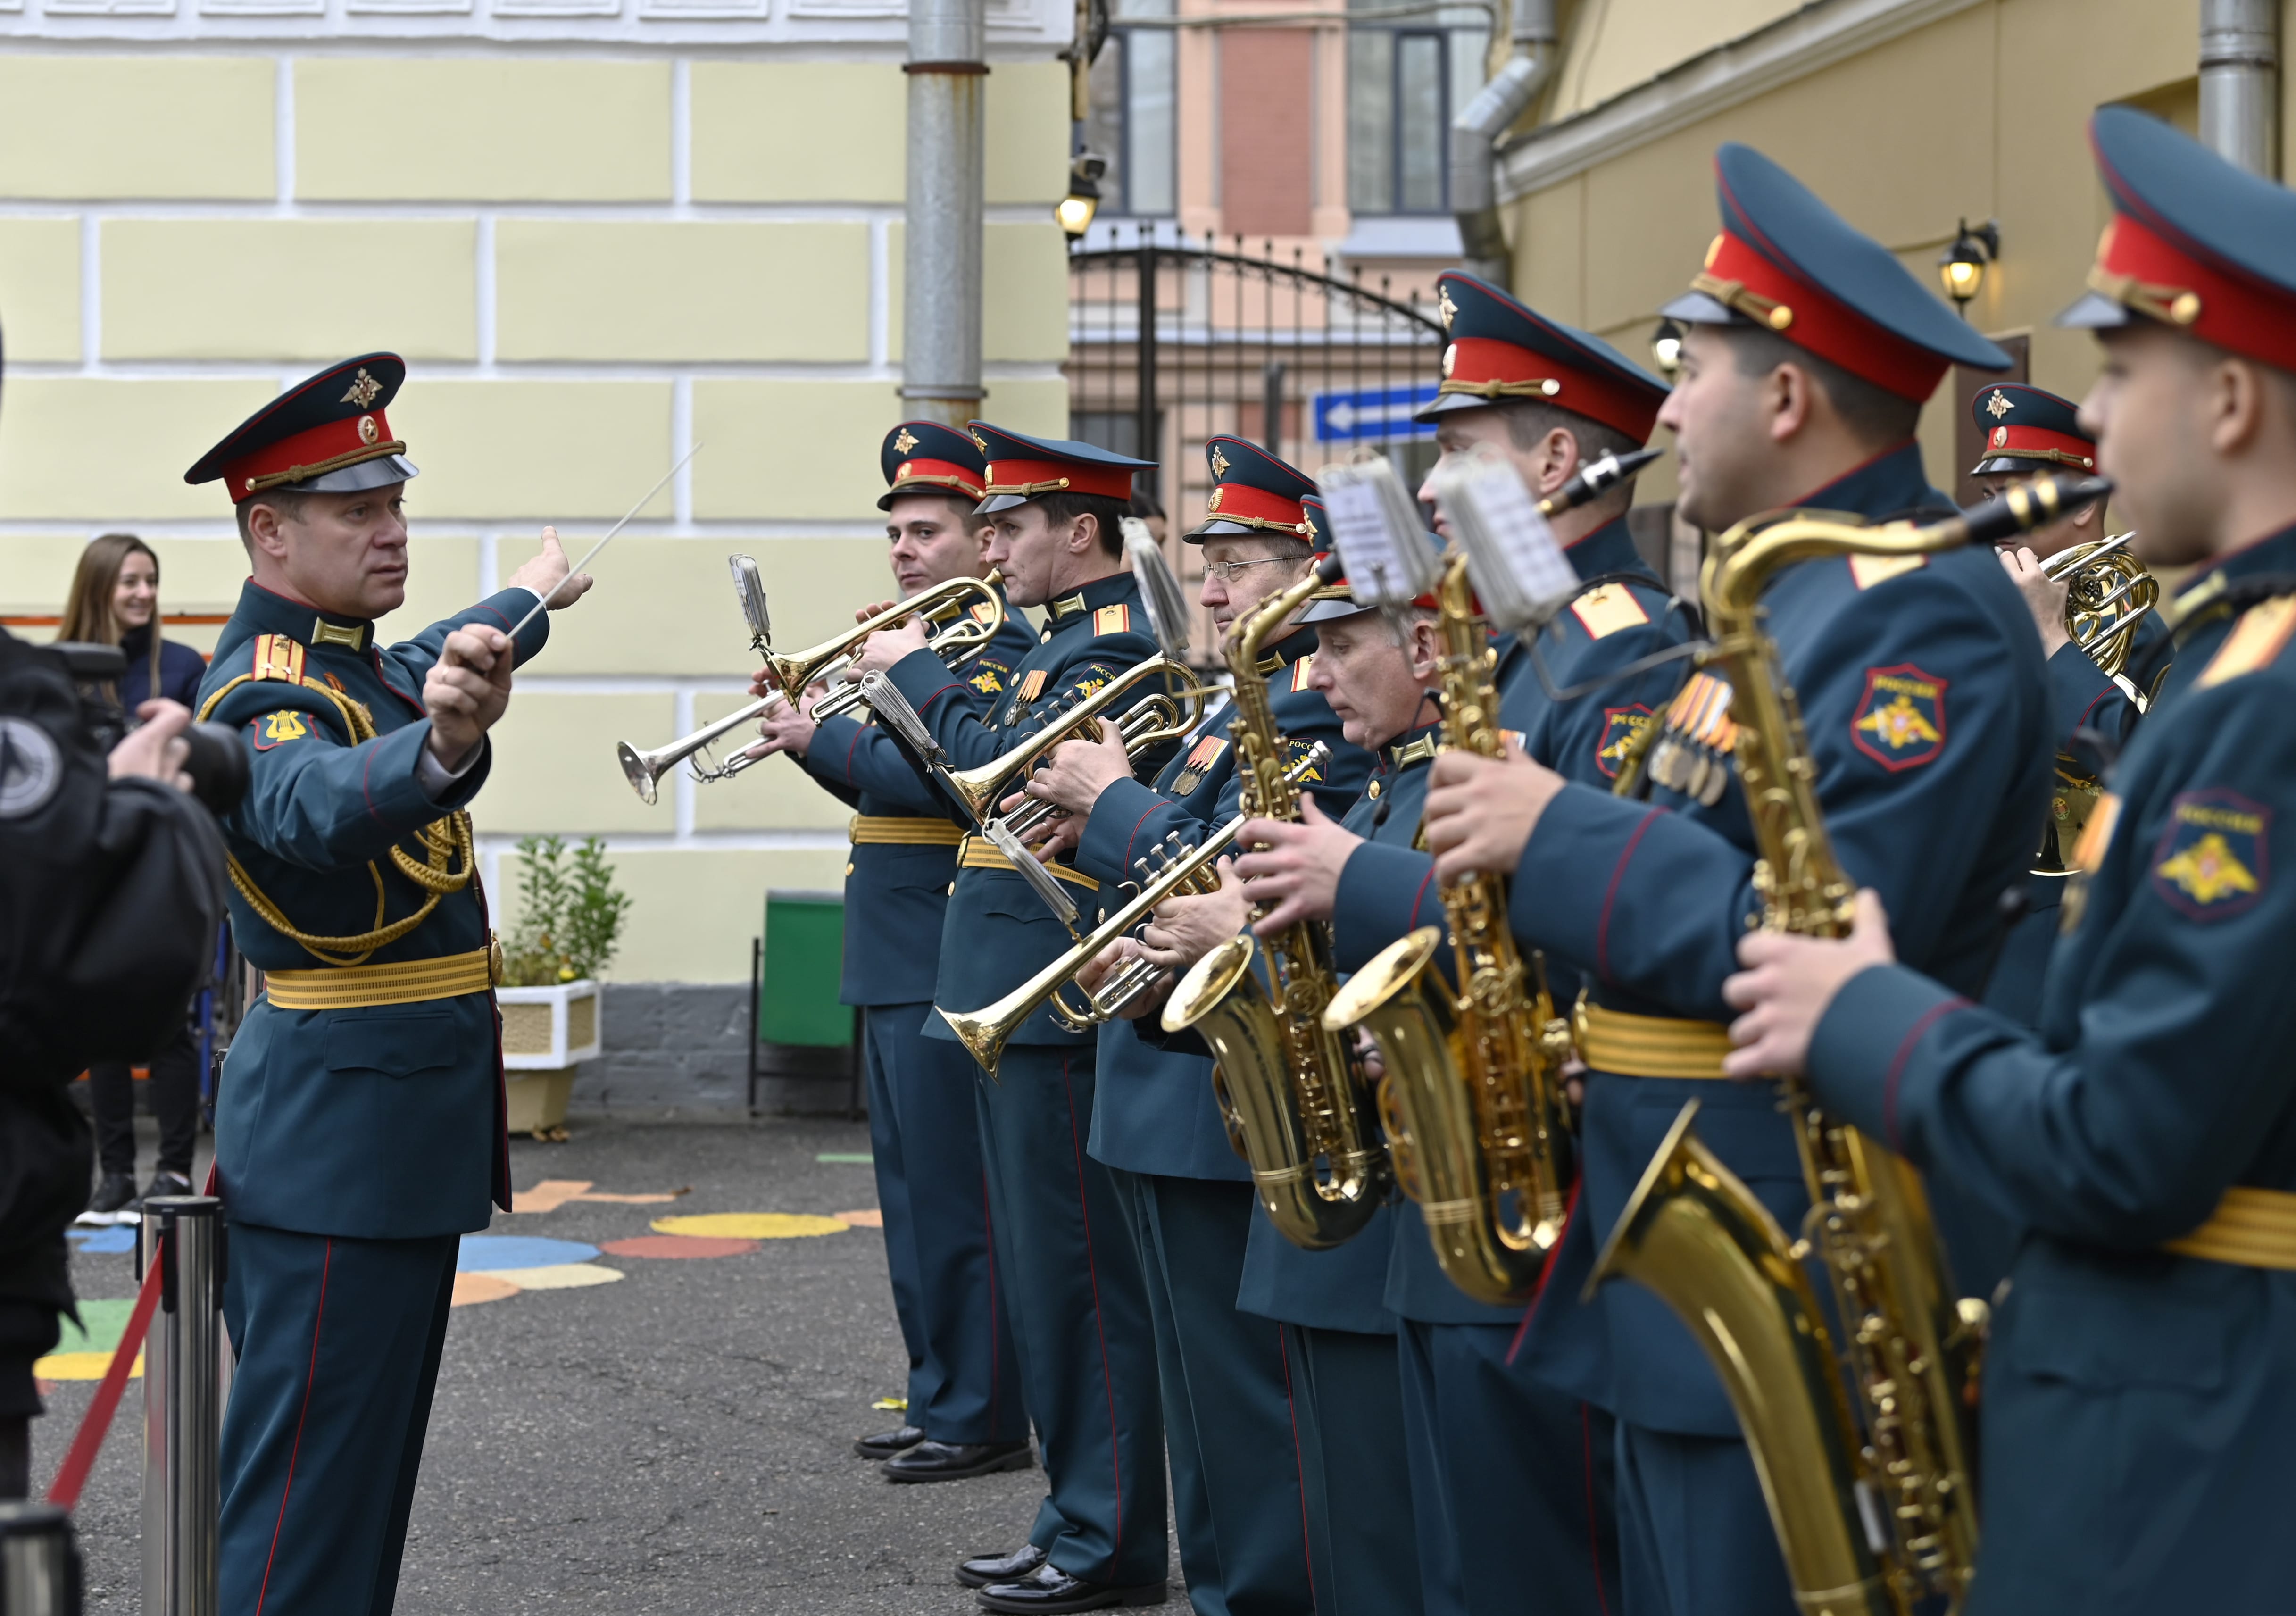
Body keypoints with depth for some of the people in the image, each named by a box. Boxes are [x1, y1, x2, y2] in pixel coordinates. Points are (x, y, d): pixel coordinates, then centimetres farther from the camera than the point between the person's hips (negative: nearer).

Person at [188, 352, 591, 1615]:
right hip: (339, 1133, -10)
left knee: (371, 1456, 16)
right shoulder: (264, 691, -19)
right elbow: (316, 803, -42)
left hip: (405, 1126, 10)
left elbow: (430, 667, 36)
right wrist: (442, 751, -62)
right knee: (309, 1491, -9)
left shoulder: (360, 660, 11)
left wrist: (524, 603, 53)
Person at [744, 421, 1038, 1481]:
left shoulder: (1002, 647, -12)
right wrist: (811, 729, 4)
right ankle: (937, 1401, 22)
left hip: (945, 964, -10)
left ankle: (980, 1419, 1)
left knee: (952, 1194, -5)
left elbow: (937, 776, -24)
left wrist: (825, 736, -16)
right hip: (894, 963, 10)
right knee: (914, 1193, 14)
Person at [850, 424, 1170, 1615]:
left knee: (1077, 1274, -5)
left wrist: (916, 673, -13)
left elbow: (1004, 766, -25)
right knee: (1043, 1274, 15)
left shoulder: (1115, 647, -14)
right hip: (1015, 1003, 11)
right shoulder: (1067, 642, 18)